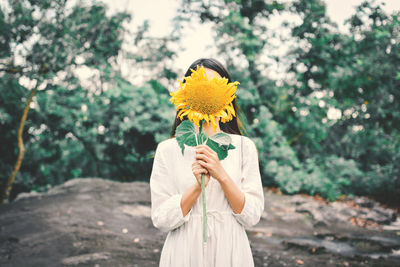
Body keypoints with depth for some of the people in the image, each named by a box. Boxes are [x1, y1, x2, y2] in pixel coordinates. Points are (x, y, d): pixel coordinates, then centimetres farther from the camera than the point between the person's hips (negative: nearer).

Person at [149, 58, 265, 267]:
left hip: (230, 250, 1)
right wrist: (197, 186, -20)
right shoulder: (167, 149, -6)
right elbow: (161, 220, -8)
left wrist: (222, 176, -19)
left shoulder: (244, 146, -4)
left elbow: (252, 216, -7)